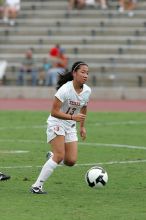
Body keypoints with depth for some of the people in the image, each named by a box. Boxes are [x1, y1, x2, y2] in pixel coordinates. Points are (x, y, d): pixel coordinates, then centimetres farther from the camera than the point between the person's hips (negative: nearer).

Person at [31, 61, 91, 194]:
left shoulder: (87, 91, -4)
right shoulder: (65, 89, -23)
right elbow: (54, 112, -24)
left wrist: (82, 127, 20)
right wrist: (72, 117, -32)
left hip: (70, 127, 6)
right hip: (56, 123, -6)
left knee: (71, 161, -4)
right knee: (60, 156, -22)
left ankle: (53, 157, 30)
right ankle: (37, 186, -16)